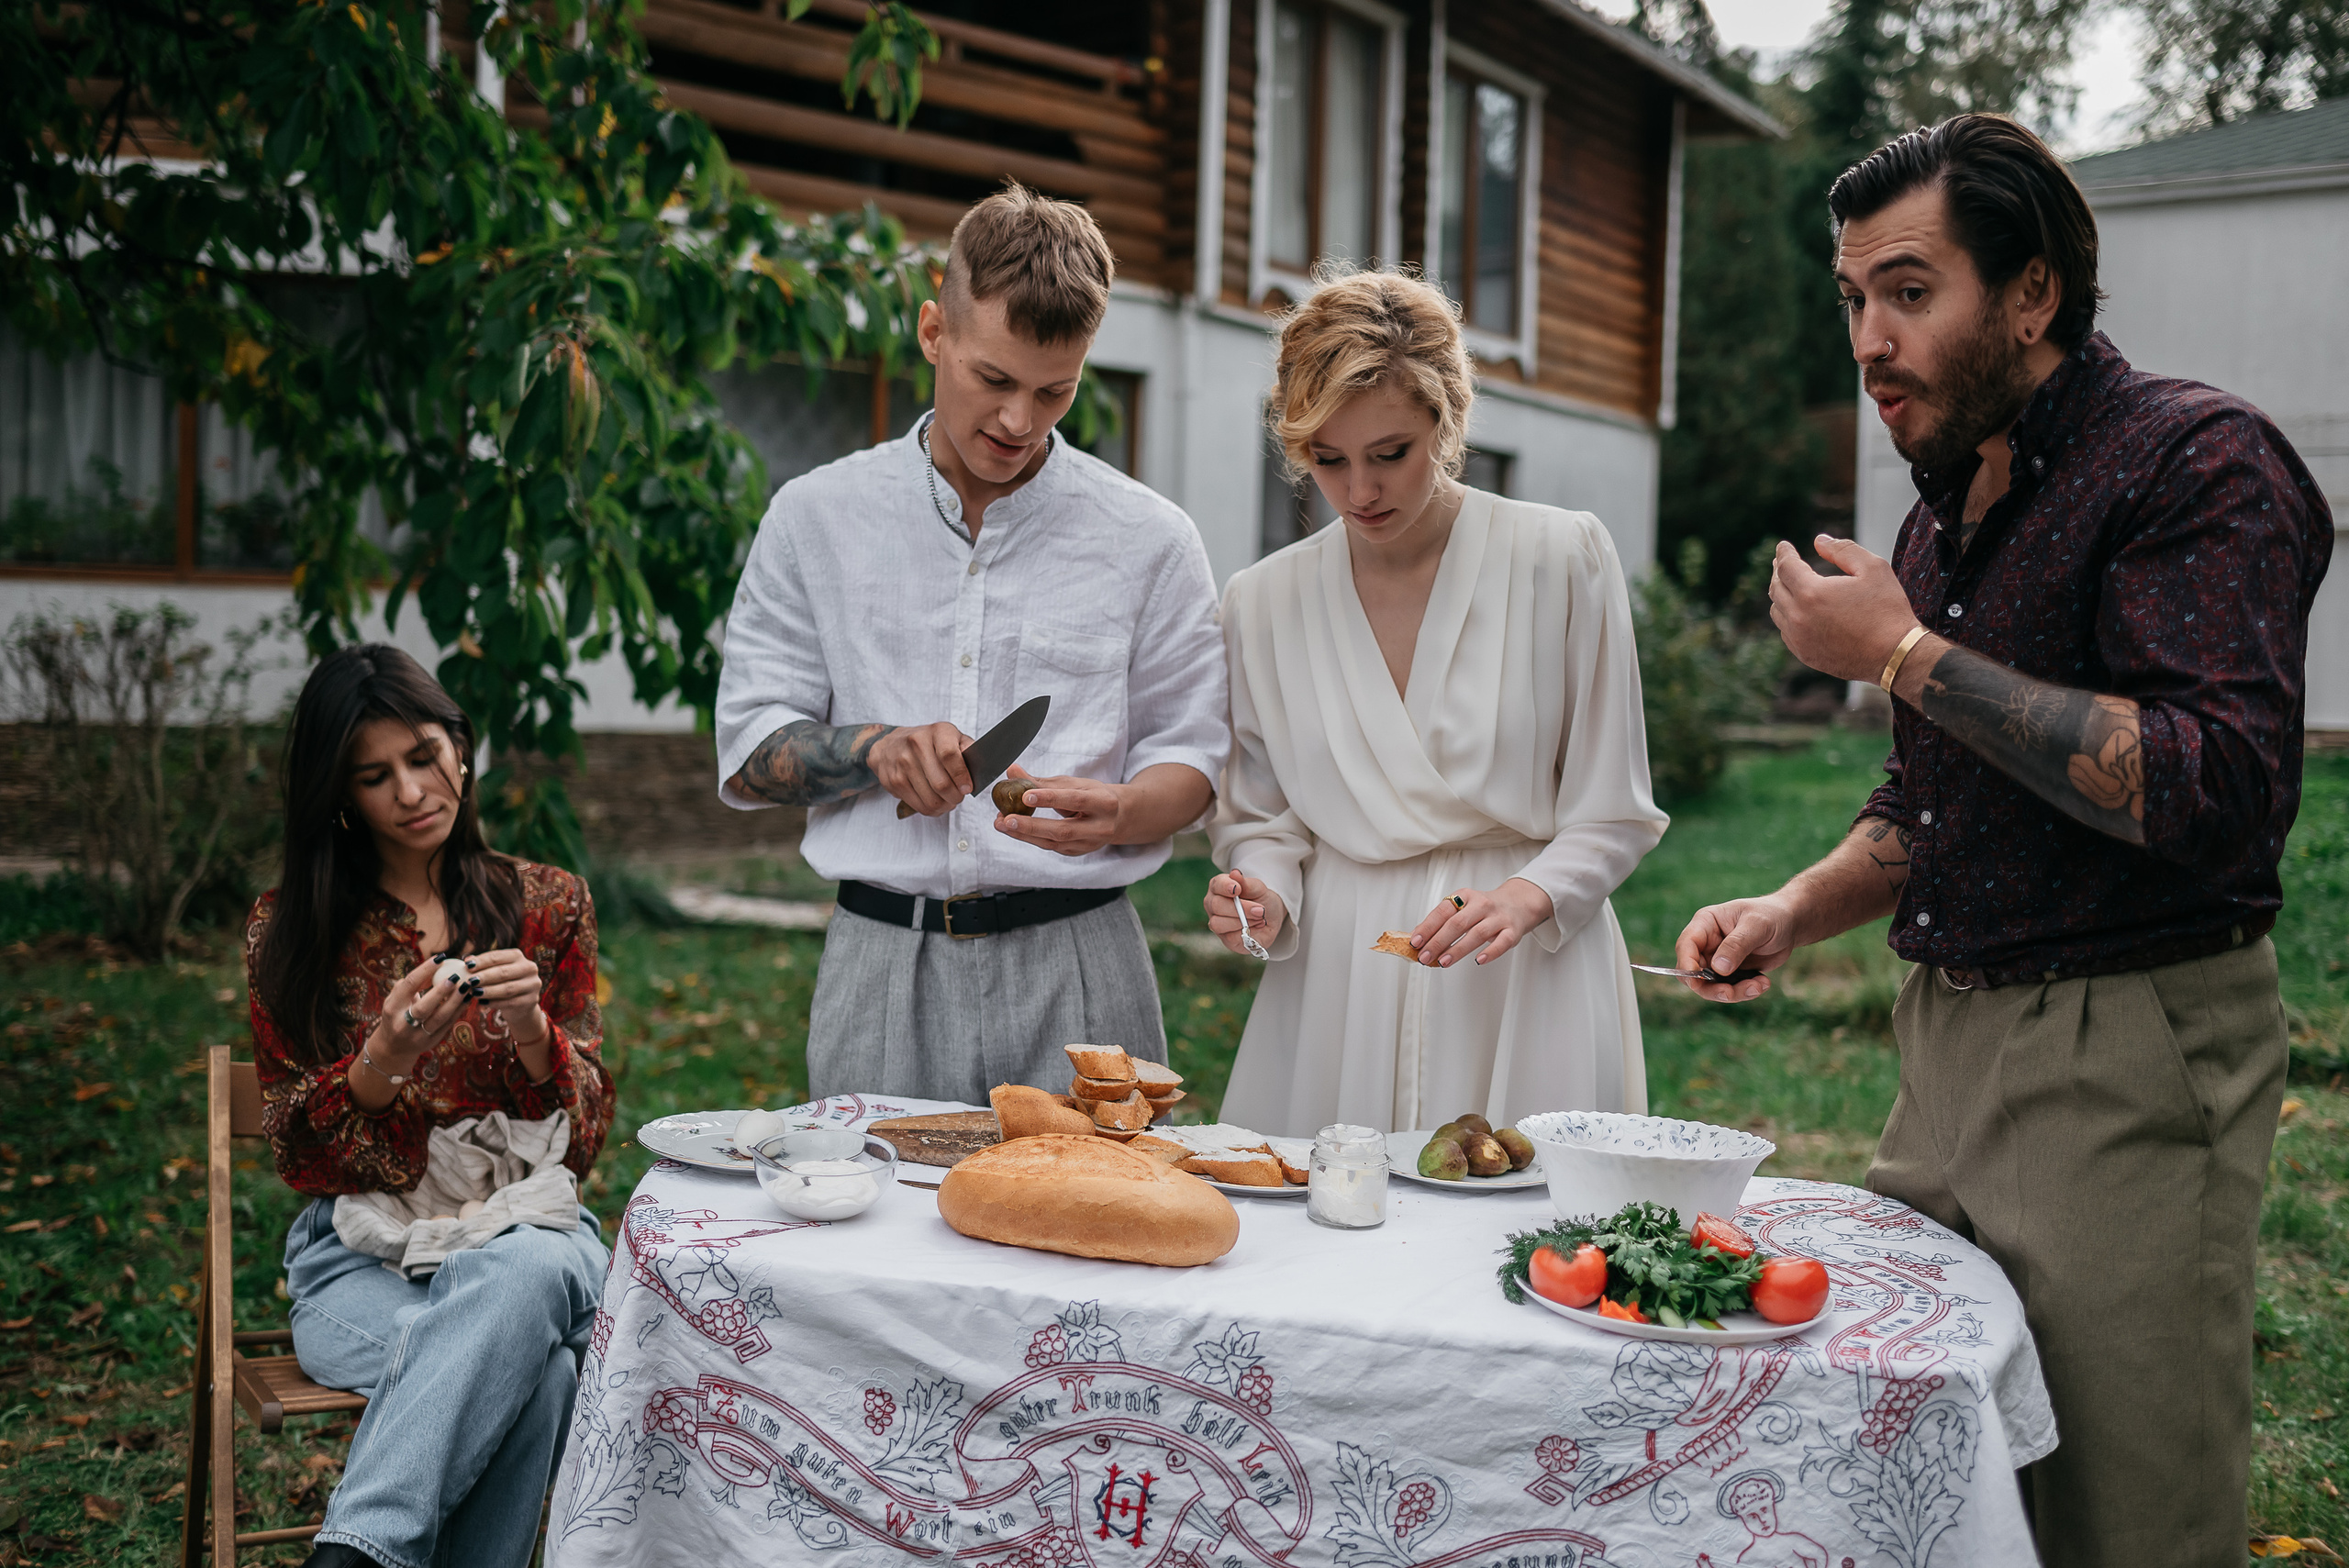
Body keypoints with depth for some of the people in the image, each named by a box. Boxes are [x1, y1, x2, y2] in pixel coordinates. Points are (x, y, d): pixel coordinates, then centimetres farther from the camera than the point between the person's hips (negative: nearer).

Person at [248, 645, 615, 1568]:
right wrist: (381, 1063, -18)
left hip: (523, 1229, 2)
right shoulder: (290, 931, 6)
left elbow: (582, 1142, 5)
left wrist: (533, 1032, -16)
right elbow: (295, 1153, 3)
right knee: (531, 1371, -36)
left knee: (530, 1275, -39)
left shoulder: (547, 907, 8)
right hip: (360, 1256, -1)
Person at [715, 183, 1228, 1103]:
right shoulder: (815, 518, 7)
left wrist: (1118, 813, -16)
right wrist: (873, 748, -12)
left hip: (1073, 973, 0)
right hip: (882, 967, 1)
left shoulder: (1148, 540, 5)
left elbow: (1191, 757, 6)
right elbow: (747, 757, 6)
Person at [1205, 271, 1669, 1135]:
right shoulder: (1262, 599, 3)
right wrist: (1265, 899, -11)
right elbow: (1262, 819, 10)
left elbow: (1611, 817, -2)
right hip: (1337, 990, 2)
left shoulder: (1564, 555, -5)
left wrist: (1523, 897, -19)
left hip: (1529, 988, -2)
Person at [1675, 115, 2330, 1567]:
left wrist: (1909, 658, -19)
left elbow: (2222, 791, -25)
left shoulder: (2197, 460, -11)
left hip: (2132, 1057, -8)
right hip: (1952, 1048, 8)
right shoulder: (1946, 512, 16)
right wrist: (1796, 912, 7)